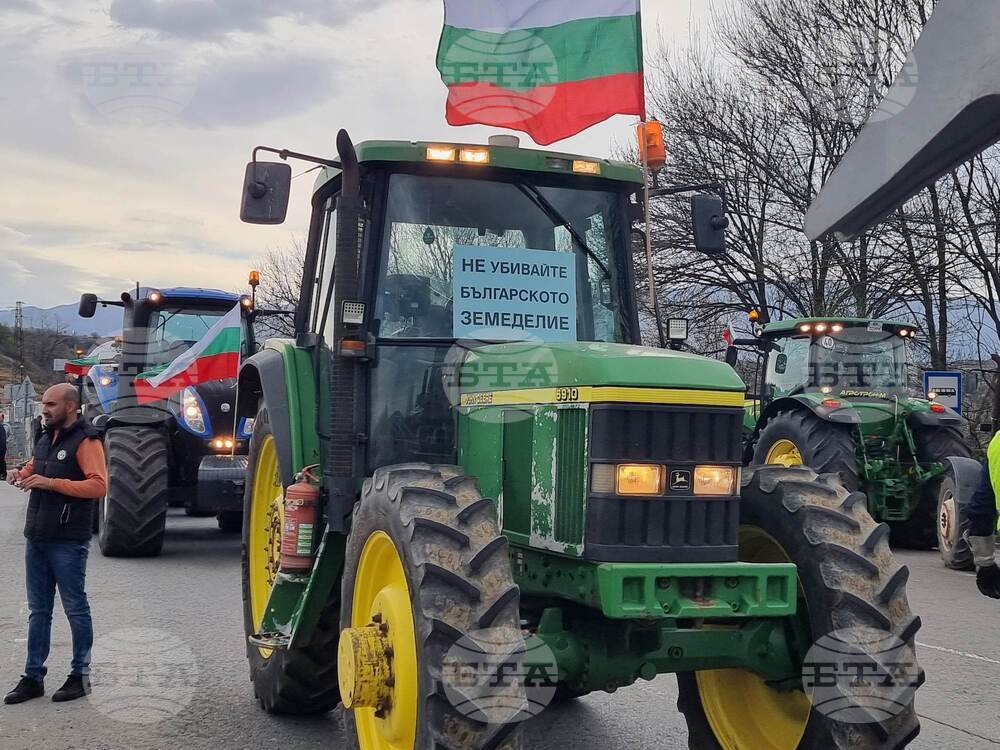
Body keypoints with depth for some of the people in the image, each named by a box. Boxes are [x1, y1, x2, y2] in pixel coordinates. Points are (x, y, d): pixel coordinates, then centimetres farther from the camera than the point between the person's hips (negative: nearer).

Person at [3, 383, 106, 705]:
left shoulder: (85, 441, -10)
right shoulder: (46, 439, 16)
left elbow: (99, 485, -20)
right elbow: (34, 468, 31)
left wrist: (51, 482, -23)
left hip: (68, 542, -8)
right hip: (37, 539, 8)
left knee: (75, 608, 3)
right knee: (38, 611, 11)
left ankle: (80, 675, 13)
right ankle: (33, 677, 17)